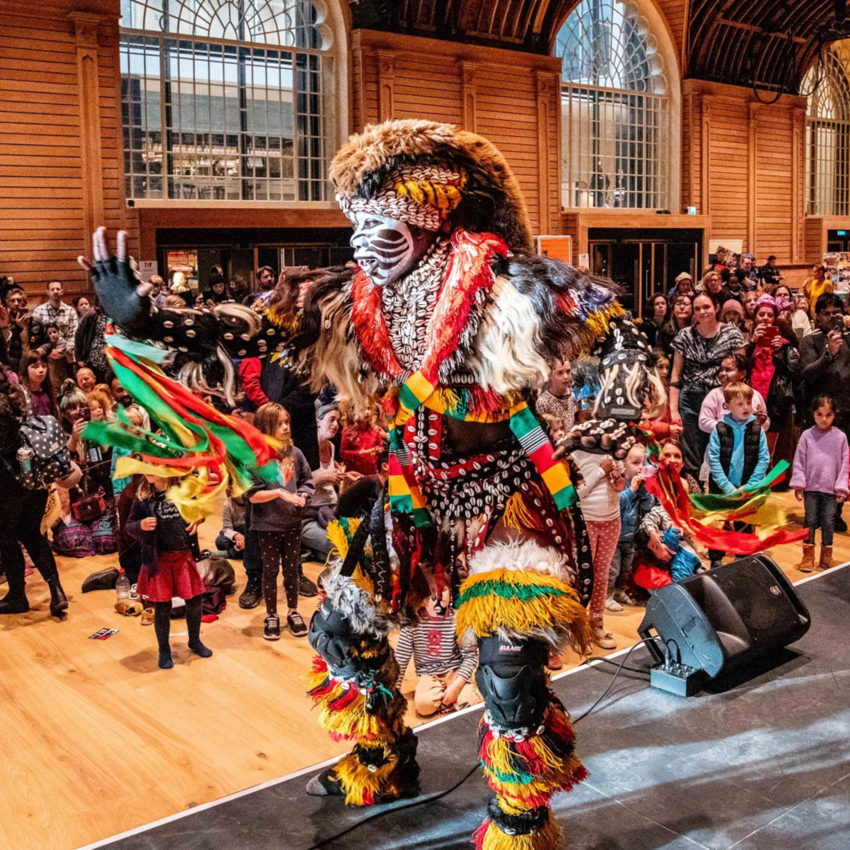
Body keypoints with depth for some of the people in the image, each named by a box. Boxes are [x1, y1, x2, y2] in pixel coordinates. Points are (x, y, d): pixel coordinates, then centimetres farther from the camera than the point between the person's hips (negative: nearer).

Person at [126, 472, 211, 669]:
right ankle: (164, 650, 25)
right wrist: (141, 525, -21)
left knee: (195, 600, 10)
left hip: (184, 556, 2)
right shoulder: (143, 496, -6)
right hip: (159, 560, -1)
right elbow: (129, 525, 1)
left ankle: (194, 641, 34)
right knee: (162, 607, 5)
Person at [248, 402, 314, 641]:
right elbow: (253, 495, -15)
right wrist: (279, 493, -25)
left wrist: (303, 495, -12)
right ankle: (271, 616, 26)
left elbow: (307, 480, 7)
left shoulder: (294, 453, -1)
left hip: (292, 523, 3)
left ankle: (293, 612, 31)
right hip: (268, 525, -3)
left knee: (292, 569, 14)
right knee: (270, 571, 11)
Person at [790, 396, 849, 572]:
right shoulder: (807, 435, -2)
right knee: (810, 521, 5)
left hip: (831, 489, 0)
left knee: (828, 522, 4)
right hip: (811, 487, 0)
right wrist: (798, 483, -4)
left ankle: (826, 557, 17)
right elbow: (799, 461, 0)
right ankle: (808, 556, 14)